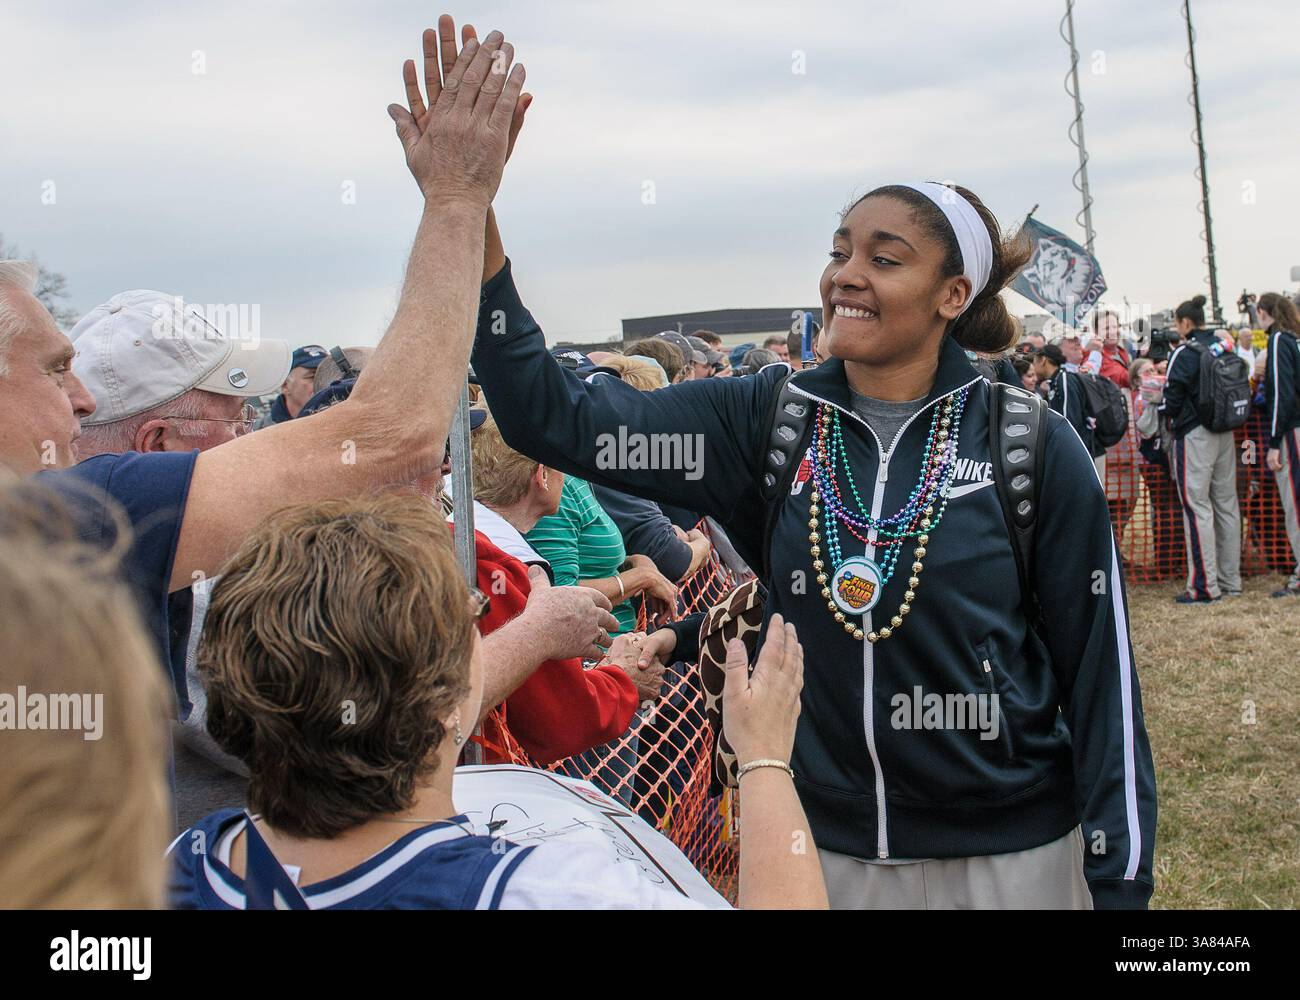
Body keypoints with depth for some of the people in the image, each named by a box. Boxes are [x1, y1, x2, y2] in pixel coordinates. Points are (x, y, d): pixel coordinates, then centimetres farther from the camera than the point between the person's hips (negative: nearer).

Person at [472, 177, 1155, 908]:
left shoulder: (1035, 448, -9)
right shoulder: (770, 419, -3)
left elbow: (1100, 672, -5)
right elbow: (558, 419, -10)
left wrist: (1119, 882, -5)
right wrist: (478, 238, -21)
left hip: (1010, 856, -2)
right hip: (829, 849, 3)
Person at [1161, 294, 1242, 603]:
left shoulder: (1184, 354, -12)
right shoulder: (1224, 348, 8)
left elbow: (1171, 400, -11)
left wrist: (1168, 414, 8)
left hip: (1195, 435, -7)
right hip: (1225, 434, 7)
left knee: (1197, 507, -5)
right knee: (1227, 504, 10)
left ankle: (1204, 586, -6)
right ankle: (1230, 581, 17)